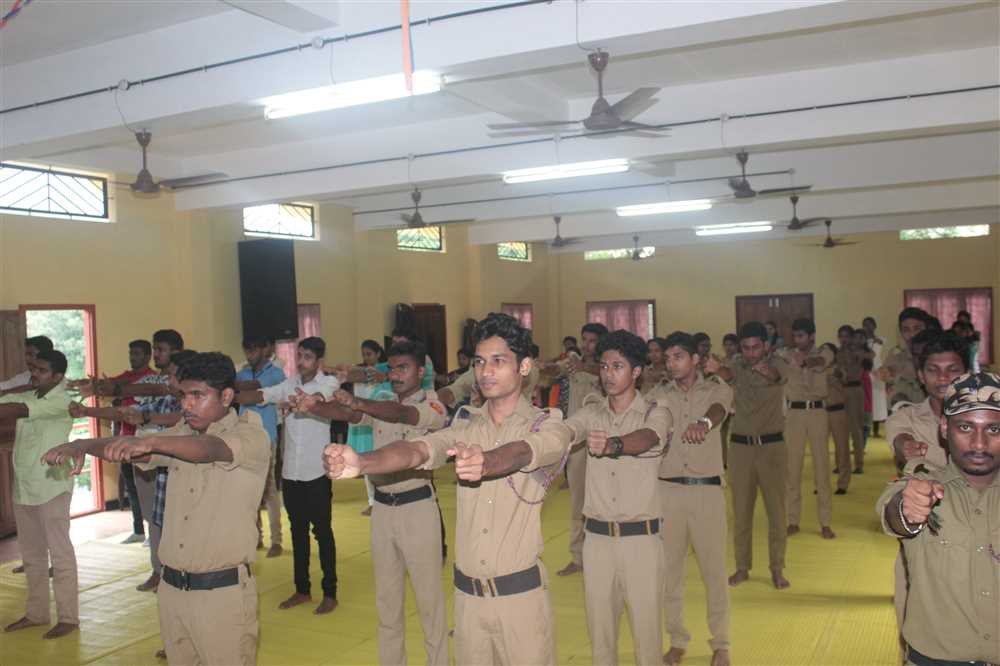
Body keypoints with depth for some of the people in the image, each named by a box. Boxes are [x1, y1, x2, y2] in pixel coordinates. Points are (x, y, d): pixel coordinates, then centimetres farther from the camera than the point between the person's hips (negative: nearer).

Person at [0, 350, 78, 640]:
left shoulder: (61, 401, -13)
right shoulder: (25, 397, 10)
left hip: (51, 486, -7)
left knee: (60, 553, 0)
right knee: (31, 554, 15)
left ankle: (68, 617, 7)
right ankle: (36, 613, 26)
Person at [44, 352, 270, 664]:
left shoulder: (251, 434, -11)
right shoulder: (182, 434, 10)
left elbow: (209, 449, -30)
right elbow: (129, 447, 1)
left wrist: (151, 441, -46)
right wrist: (81, 445, -19)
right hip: (172, 589, 6)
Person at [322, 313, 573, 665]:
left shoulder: (548, 426, -5)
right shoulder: (465, 425, 5)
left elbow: (519, 452, -28)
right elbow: (415, 451, -14)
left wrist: (485, 463, -51)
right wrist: (361, 462, -35)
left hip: (520, 594, -3)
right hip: (466, 593, 4)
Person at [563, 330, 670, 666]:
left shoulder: (655, 414, -6)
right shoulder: (591, 412, 5)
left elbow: (646, 439, -28)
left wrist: (613, 445, -50)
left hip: (641, 537, -3)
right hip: (597, 536, 3)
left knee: (646, 628, 5)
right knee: (599, 628, 12)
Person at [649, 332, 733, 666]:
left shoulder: (716, 388, -1)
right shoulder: (658, 396, 6)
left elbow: (719, 408, -25)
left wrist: (704, 422, -48)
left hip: (707, 489, -2)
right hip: (667, 489, 2)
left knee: (714, 569, 5)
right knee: (669, 569, 9)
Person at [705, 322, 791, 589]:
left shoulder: (777, 364, -6)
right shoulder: (738, 367, 0)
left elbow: (776, 376, -31)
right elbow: (729, 375, -26)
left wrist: (765, 370, -57)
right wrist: (717, 369, -52)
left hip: (772, 446, -2)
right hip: (740, 446, 2)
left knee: (776, 510, 3)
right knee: (741, 510, 8)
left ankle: (777, 569, 17)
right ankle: (742, 567, 20)